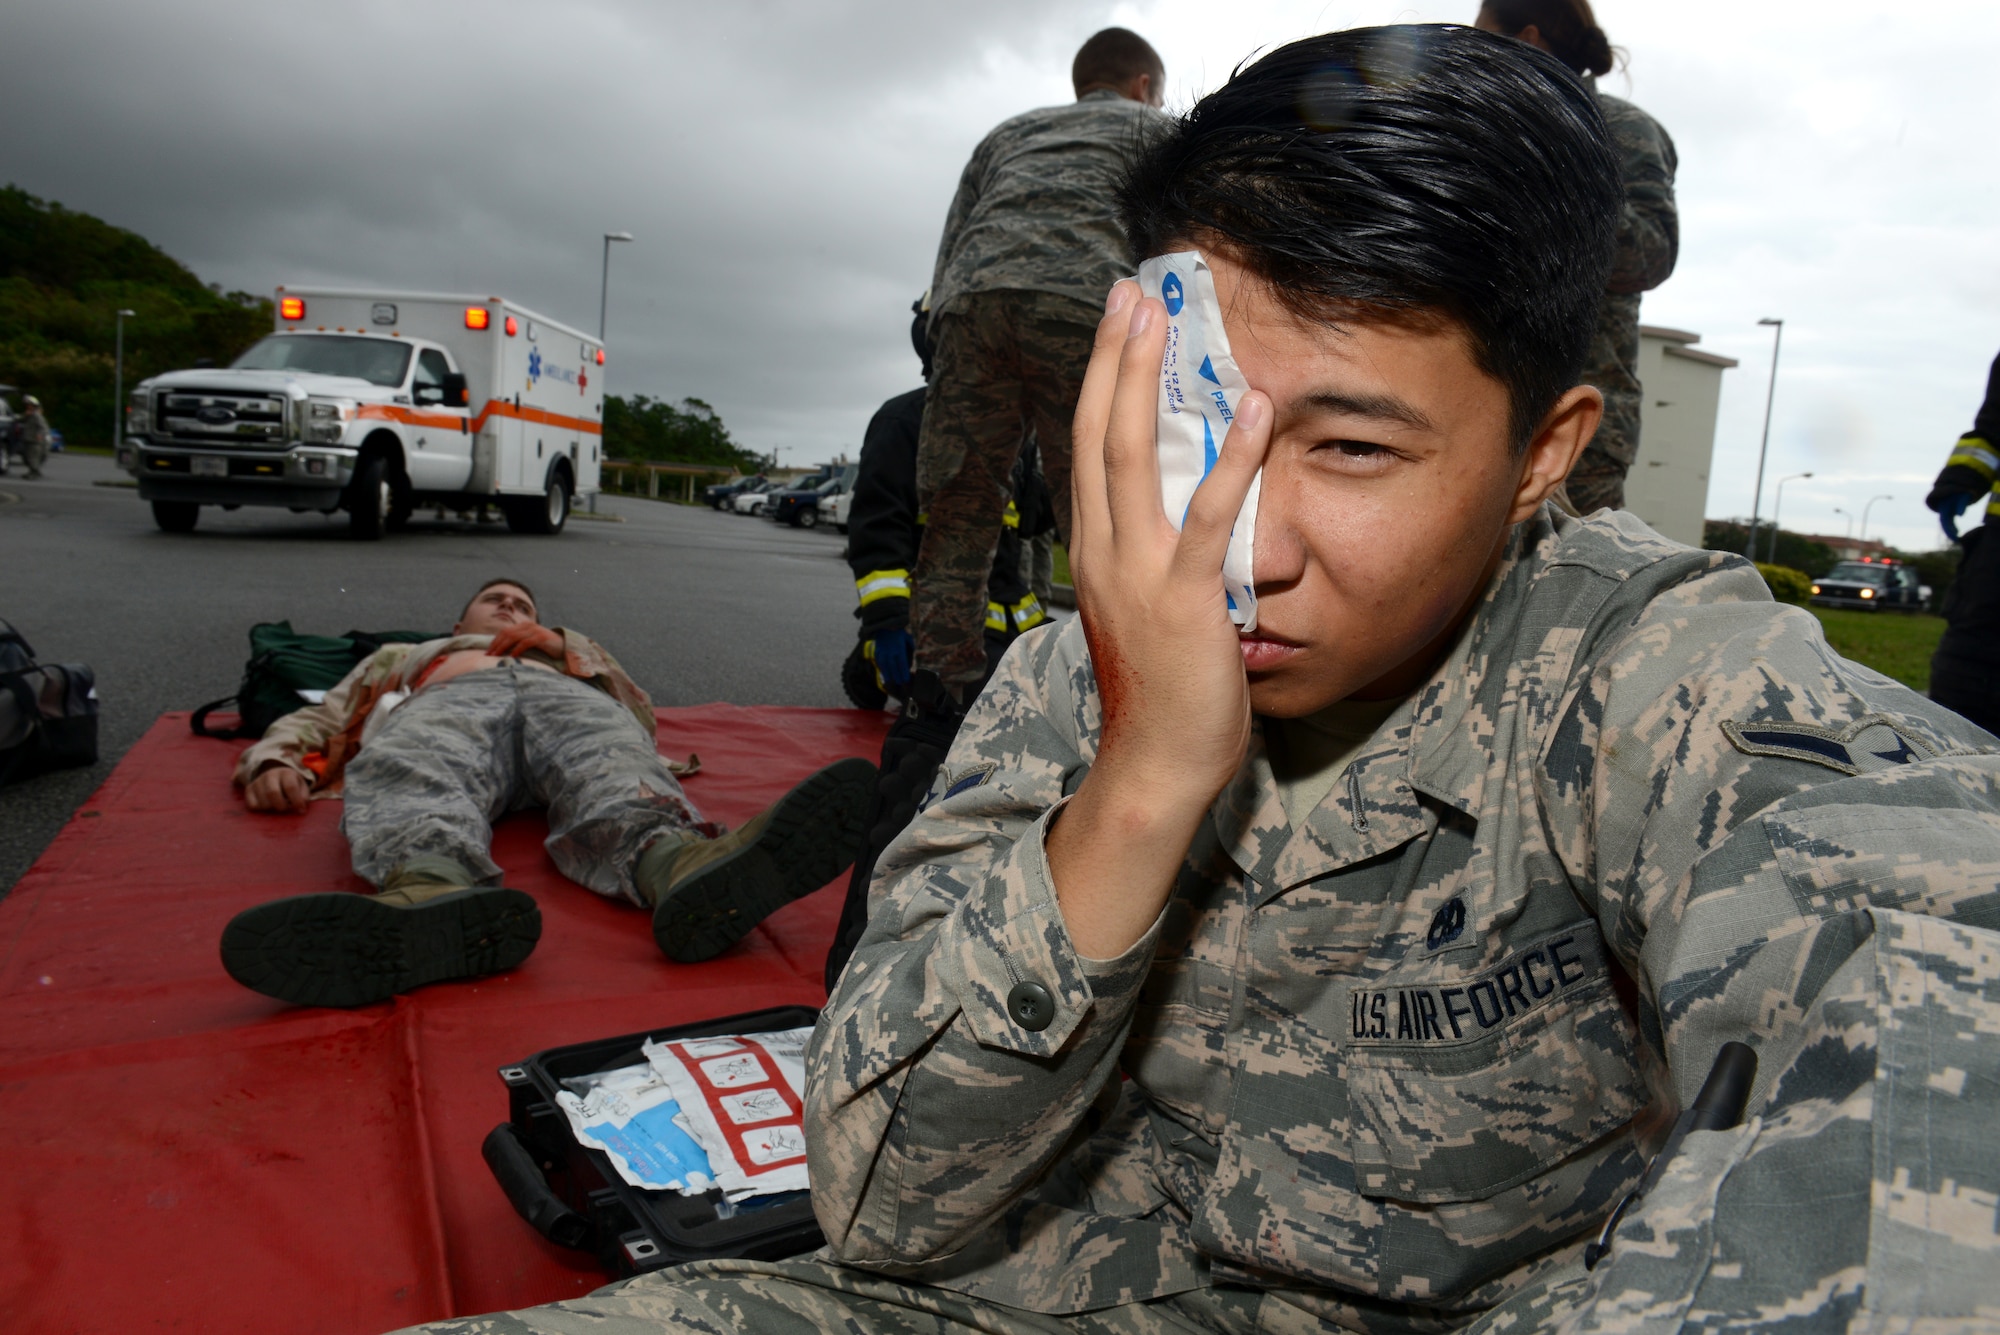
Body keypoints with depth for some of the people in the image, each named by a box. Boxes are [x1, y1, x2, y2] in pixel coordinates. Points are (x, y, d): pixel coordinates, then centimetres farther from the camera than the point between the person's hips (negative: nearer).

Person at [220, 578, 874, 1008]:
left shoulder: (569, 656, 47)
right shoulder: (402, 657, 48)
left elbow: (641, 715, 29)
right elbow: (317, 720, 32)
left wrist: (563, 646, 18)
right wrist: (275, 760, 8)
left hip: (562, 696, 1)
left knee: (612, 767, -39)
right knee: (409, 772, -40)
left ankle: (687, 863, -72)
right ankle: (434, 891, -74)